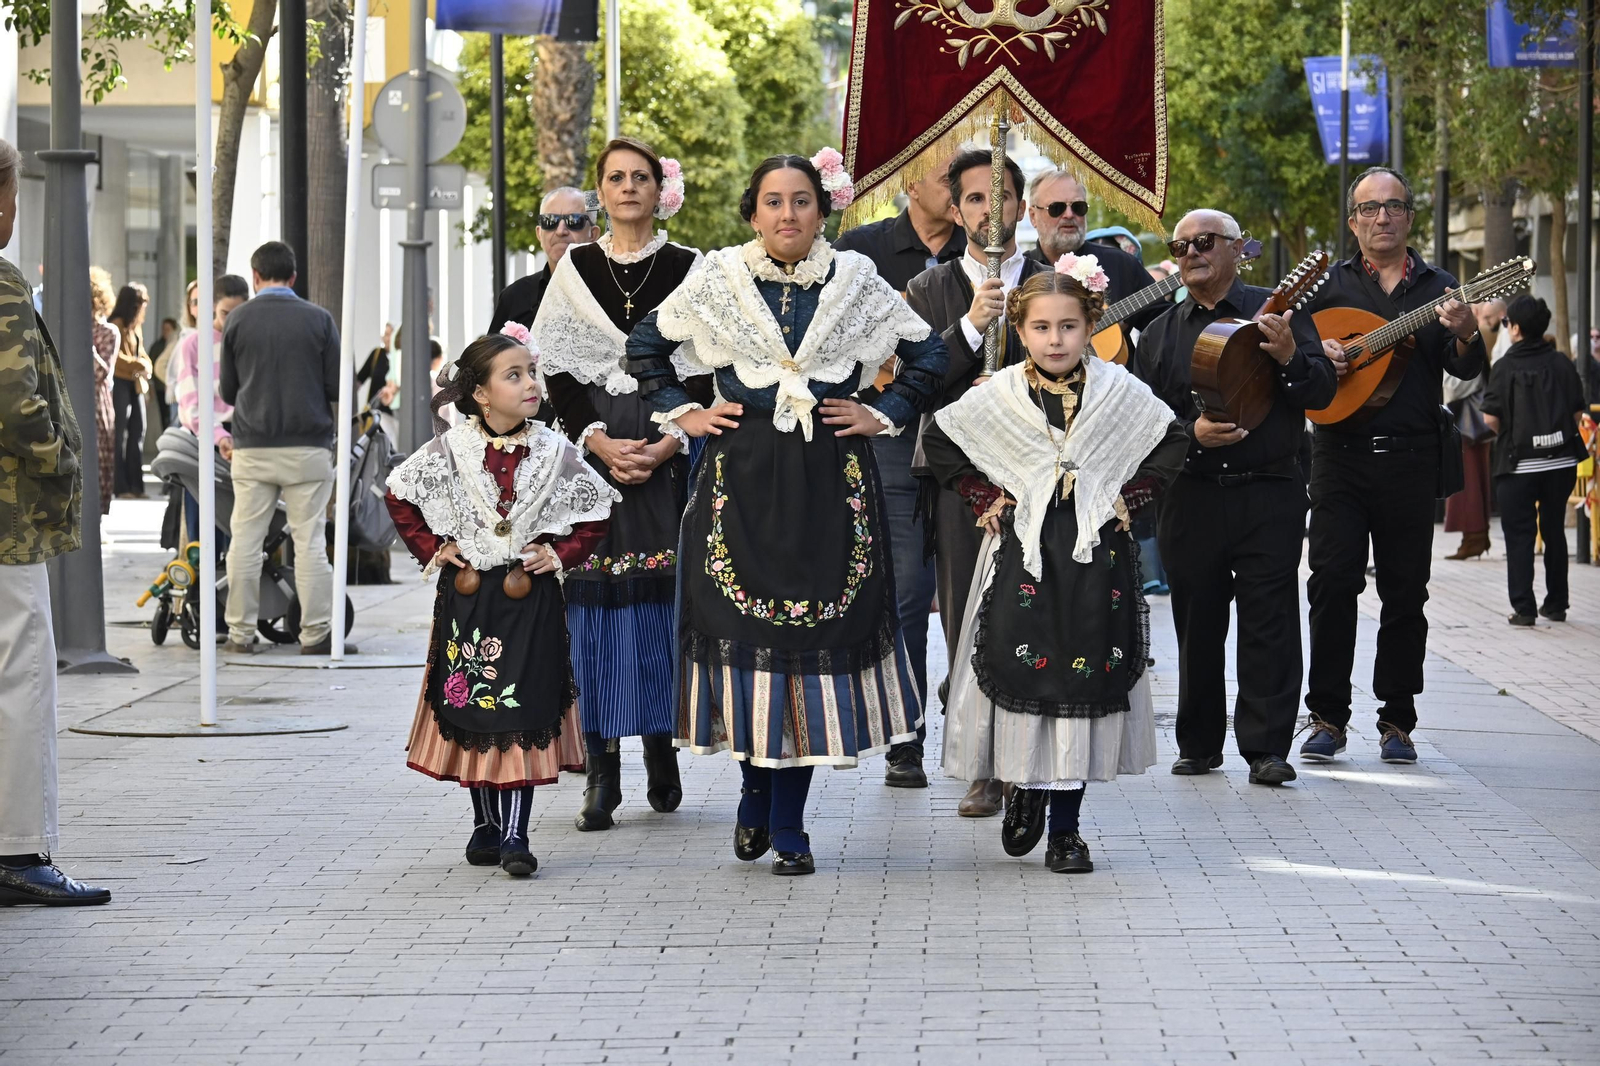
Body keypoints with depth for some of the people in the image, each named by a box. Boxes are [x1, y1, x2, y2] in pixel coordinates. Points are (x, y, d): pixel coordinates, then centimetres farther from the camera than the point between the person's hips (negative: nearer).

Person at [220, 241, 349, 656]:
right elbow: (337, 386, -1)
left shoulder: (239, 320, 2)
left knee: (245, 540, 6)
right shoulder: (318, 319, -2)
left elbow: (228, 391, 7)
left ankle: (241, 633, 9)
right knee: (309, 541, 2)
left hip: (252, 446, 1)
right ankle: (316, 633, 1)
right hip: (307, 446, -1)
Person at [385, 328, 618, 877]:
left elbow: (595, 512, 7)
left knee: (523, 711, -5)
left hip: (529, 597, -1)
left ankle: (515, 835, -5)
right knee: (470, 708, 6)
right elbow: (399, 496, 7)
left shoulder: (554, 452, -2)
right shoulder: (451, 450, -3)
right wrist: (432, 548, 0)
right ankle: (485, 826, 19)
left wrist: (560, 554, -4)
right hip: (468, 593, 1)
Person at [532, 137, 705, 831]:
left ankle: (662, 748, 5)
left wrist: (668, 443, -11)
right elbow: (556, 368, 5)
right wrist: (598, 440, -9)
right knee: (595, 598, -5)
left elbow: (705, 371, 2)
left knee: (663, 595, -4)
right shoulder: (574, 270, 11)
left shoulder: (688, 270, 7)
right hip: (592, 448, 1)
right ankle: (603, 768, -5)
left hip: (671, 452, -1)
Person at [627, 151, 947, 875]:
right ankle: (757, 798, 17)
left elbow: (928, 356, 13)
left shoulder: (856, 283, 5)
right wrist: (681, 413, 6)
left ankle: (785, 823, 3)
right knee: (744, 628, -3)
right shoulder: (717, 281, 4)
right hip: (741, 481, 0)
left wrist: (883, 415, 5)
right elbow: (645, 345, 14)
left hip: (830, 483, 0)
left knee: (815, 632, -3)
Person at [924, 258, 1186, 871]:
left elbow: (1171, 444, 10)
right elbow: (939, 441, 9)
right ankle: (1025, 790, 15)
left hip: (1096, 555, 0)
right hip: (1023, 552, 0)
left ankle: (1065, 827, 5)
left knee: (1086, 677, -1)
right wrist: (990, 494, 4)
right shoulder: (999, 395, 0)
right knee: (1021, 668, -9)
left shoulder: (1120, 392, 1)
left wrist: (1128, 498, 2)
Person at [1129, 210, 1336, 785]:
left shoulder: (1278, 312, 5)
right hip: (1191, 496, 3)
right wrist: (1191, 432, -11)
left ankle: (1267, 747, -4)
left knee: (1270, 620, -6)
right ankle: (1198, 745, 16)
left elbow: (1322, 392, 0)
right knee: (1197, 624, 6)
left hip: (1269, 495, -3)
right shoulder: (1159, 333, 13)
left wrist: (1289, 358, -20)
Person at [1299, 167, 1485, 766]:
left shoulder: (1437, 289, 9)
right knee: (1332, 582, -6)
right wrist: (1314, 352, -11)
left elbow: (1466, 370, -1)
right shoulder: (1328, 285, 10)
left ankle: (1397, 721, 11)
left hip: (1412, 457, 0)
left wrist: (1464, 336, -23)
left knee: (1405, 591, 3)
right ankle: (1328, 718, 0)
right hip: (1340, 452, 0)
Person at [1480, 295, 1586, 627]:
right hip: (1562, 460, 4)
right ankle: (1556, 603, 21)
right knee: (1554, 530, 15)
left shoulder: (1505, 367, -9)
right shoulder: (1562, 364, 0)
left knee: (1519, 535, 2)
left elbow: (1491, 418, -12)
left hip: (1519, 462, -4)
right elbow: (1578, 412, 1)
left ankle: (1523, 607, -4)